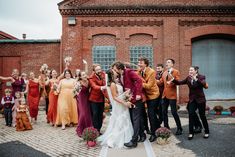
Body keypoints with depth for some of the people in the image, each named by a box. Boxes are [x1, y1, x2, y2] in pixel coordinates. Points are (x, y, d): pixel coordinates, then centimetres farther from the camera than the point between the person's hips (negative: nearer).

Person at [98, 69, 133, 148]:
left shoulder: (116, 82, 6)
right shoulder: (113, 84, -20)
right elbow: (115, 97, -22)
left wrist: (125, 93, -4)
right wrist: (125, 103, -24)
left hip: (121, 105, 9)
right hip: (119, 105, -9)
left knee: (123, 122, 17)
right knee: (119, 123, 0)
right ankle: (112, 141, 9)